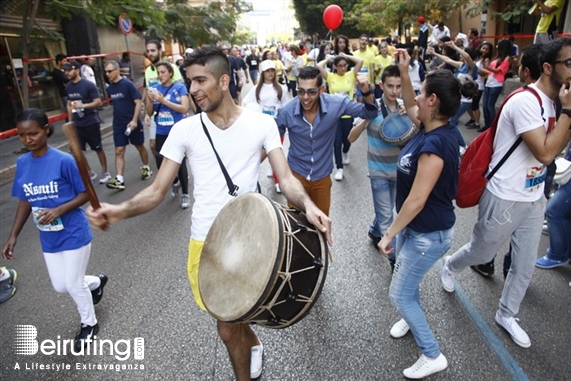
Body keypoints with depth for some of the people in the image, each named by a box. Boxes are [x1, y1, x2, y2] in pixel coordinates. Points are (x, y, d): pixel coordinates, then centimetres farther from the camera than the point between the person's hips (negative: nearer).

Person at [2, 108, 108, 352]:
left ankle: (89, 324, 32)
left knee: (73, 284, 6)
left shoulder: (64, 160, -19)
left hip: (74, 233, -6)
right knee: (60, 286, 16)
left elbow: (85, 194, -12)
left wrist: (58, 210, -26)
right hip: (48, 238, 6)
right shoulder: (22, 163, -2)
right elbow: (25, 201, 6)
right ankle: (96, 282, 47)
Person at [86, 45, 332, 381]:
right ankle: (253, 344, 55)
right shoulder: (185, 130, -1)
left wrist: (307, 205, -30)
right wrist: (121, 210, -22)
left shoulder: (262, 123, -3)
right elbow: (157, 190, -2)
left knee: (229, 328, 7)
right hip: (206, 241, 2)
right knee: (230, 320, 20)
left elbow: (286, 178, -9)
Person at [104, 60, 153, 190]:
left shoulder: (128, 84, -12)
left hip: (132, 123, -5)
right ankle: (119, 180, -3)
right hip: (118, 124, 5)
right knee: (119, 151, -2)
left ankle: (146, 168, 34)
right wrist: (118, 117, 15)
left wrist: (134, 120, -21)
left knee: (140, 146, 12)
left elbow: (138, 102, -15)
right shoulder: (110, 88, 6)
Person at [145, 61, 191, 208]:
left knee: (180, 163, -1)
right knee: (160, 162, 3)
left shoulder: (179, 87, -4)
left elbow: (185, 108, -16)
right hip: (161, 133, 4)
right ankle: (175, 182, 33)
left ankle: (185, 194, 15)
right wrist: (151, 100, -10)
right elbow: (150, 113, 9)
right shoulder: (155, 89, 7)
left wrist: (163, 100, -19)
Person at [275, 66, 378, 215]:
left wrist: (366, 92, -29)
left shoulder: (336, 104, -20)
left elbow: (370, 113, -10)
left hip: (322, 176, 1)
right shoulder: (286, 111, -21)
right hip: (296, 174, -1)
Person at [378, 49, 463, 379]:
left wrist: (388, 234, -18)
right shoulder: (433, 128, -4)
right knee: (405, 277, 28)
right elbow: (410, 108, 18)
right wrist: (404, 73, 6)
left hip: (429, 234, -9)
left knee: (400, 293, 5)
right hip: (416, 227, 9)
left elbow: (416, 200, -28)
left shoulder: (435, 144, -31)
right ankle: (412, 318, 55)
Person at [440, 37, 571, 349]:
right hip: (505, 199, -8)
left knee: (526, 264, 16)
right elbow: (545, 153, -27)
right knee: (482, 252, 14)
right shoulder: (525, 101, -23)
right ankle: (450, 267, 46)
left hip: (534, 198, 8)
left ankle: (507, 315, 36)